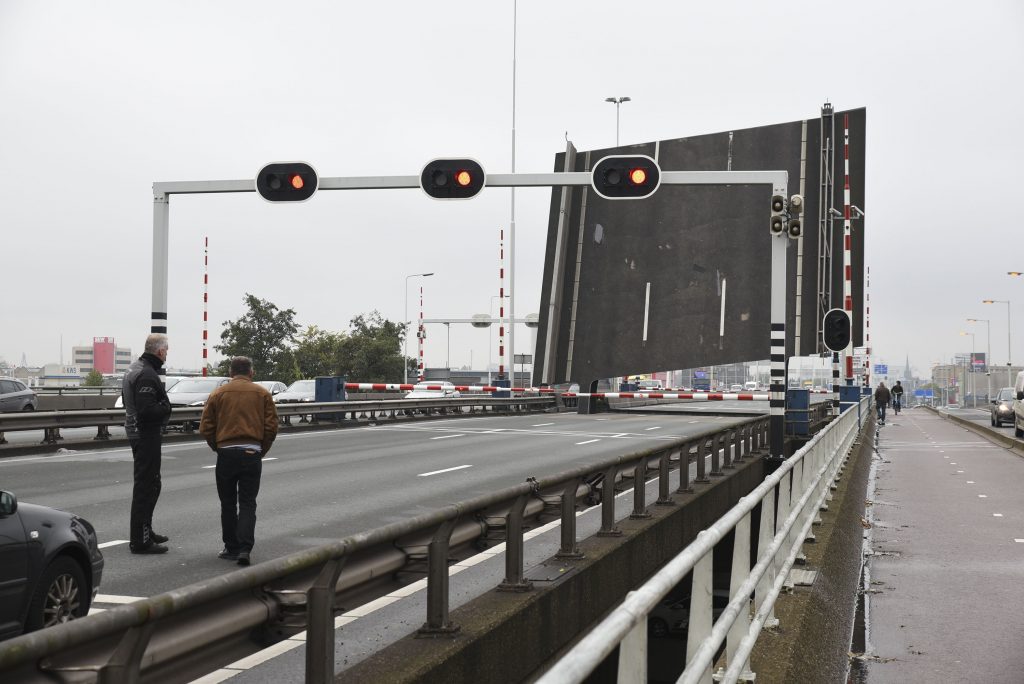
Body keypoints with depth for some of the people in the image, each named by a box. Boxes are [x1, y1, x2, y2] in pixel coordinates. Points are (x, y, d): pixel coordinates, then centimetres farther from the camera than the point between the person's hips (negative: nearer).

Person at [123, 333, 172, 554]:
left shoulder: (135, 369, 13)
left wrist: (162, 406, 13)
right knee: (147, 485, -7)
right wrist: (166, 408, -11)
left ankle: (144, 531, 32)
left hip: (137, 433, 11)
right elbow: (147, 410, -30)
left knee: (148, 484, 21)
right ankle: (140, 540, -4)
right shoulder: (147, 375, -21)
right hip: (147, 435, -11)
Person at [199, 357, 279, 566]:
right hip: (252, 454, 0)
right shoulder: (262, 394, 4)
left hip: (226, 454, 0)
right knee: (247, 504, 4)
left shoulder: (218, 394, 4)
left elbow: (205, 428, 2)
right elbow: (272, 426, 0)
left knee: (228, 504, 12)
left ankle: (232, 548, 15)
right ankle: (245, 549, -9)